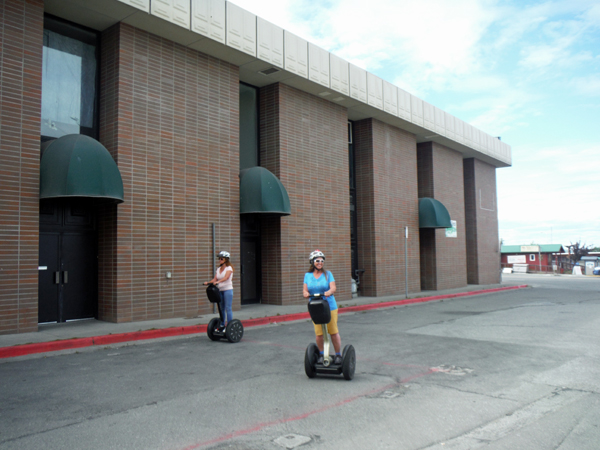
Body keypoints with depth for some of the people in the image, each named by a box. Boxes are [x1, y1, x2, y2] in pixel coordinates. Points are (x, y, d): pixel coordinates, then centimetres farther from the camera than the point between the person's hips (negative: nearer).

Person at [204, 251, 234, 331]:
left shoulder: (229, 268, -6)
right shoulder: (218, 269, 14)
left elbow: (226, 277, -23)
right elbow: (215, 279, 6)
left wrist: (218, 281, -38)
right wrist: (208, 282, -12)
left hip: (228, 289, -7)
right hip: (220, 290, 7)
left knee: (228, 308, -8)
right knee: (221, 308, 11)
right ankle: (222, 325, 20)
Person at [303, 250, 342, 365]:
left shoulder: (328, 274, 4)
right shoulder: (308, 275, 9)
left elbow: (333, 287, -10)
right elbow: (305, 290, 3)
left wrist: (328, 292, -31)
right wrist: (306, 293, -21)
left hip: (330, 307, -1)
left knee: (333, 332, 0)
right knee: (319, 333, -3)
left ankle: (338, 355, 14)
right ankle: (321, 354, 18)